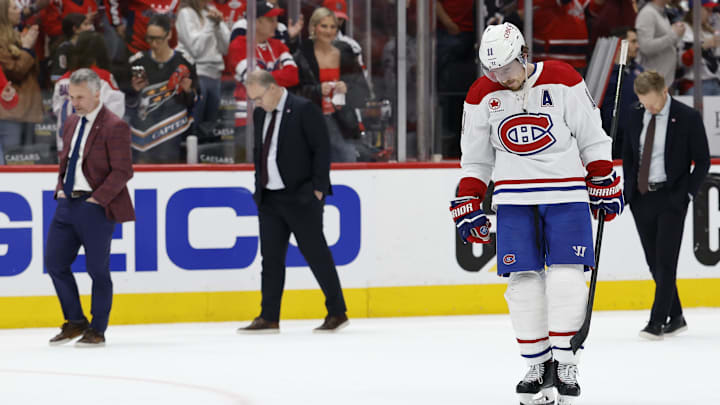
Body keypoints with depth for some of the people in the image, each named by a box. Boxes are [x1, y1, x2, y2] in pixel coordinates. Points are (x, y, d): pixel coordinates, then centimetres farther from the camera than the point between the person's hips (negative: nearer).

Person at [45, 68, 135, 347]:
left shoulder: (114, 127, -11)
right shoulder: (72, 123, 13)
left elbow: (123, 171, -14)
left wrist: (98, 199, -18)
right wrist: (61, 189, 8)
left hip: (95, 207, -8)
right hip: (68, 203, 8)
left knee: (97, 269, 0)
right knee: (55, 262, 5)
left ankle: (97, 330, 10)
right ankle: (75, 322, 19)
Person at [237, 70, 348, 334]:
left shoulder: (304, 110, -11)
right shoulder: (260, 115, 12)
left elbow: (322, 149, -12)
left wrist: (318, 189, -14)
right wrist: (260, 186, 13)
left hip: (301, 198, -7)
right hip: (269, 198, 7)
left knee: (316, 255, -1)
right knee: (271, 257, 6)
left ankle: (337, 313, 8)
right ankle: (269, 318, 9)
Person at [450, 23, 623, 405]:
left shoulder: (563, 80, -7)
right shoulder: (482, 95, 1)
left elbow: (592, 138, 1)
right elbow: (475, 158, 11)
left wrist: (605, 184, 1)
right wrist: (467, 205, 7)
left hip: (566, 193, -2)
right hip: (514, 197, 2)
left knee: (567, 274, -11)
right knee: (524, 279, -4)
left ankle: (564, 360, -3)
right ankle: (537, 365, 5)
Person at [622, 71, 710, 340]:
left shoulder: (688, 118, -6)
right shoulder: (635, 120, 8)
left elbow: (702, 160, -2)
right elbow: (628, 159, 17)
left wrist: (688, 193, -10)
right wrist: (627, 193, 6)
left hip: (671, 199, -5)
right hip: (641, 198, 5)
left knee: (666, 260, -9)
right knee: (654, 262, 8)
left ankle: (657, 321, -9)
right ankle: (675, 318, 17)